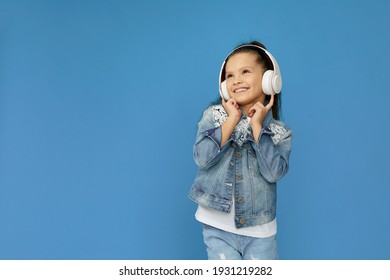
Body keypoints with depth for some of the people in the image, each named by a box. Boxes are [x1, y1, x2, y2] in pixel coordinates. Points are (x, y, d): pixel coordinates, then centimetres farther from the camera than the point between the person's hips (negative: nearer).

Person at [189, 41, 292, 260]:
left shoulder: (280, 132, -2)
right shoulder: (214, 116, -3)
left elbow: (274, 172, -18)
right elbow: (202, 157, -16)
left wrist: (257, 126, -15)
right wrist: (232, 120, -15)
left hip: (260, 231, 1)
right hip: (218, 228, 0)